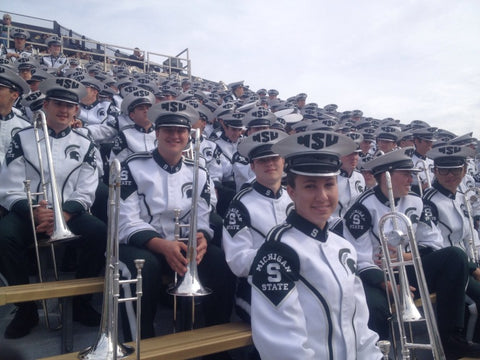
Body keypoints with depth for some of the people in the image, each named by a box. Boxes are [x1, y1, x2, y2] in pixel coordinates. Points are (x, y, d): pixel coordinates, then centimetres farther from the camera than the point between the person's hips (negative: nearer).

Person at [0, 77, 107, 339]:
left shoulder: (84, 145, 9)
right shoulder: (22, 139, 5)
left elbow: (84, 193, 0)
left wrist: (62, 216, -19)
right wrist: (34, 213, -22)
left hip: (69, 214, 1)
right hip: (28, 212, 0)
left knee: (99, 233, -28)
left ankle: (80, 302, -5)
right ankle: (26, 306, -6)